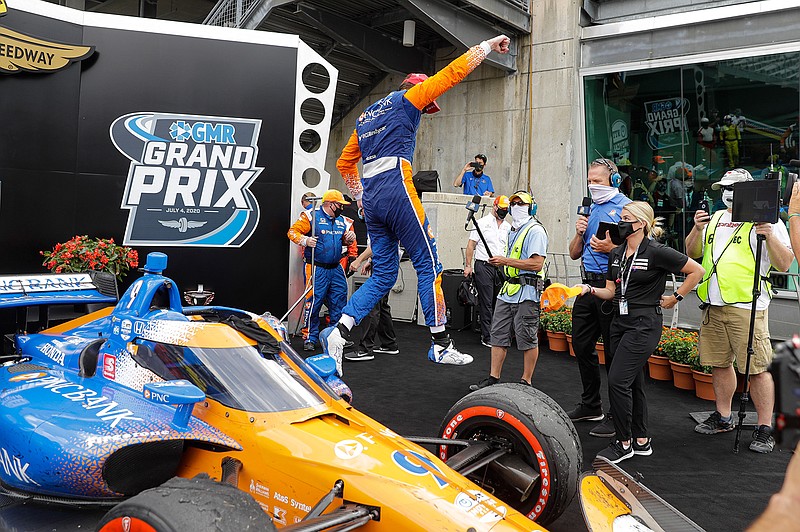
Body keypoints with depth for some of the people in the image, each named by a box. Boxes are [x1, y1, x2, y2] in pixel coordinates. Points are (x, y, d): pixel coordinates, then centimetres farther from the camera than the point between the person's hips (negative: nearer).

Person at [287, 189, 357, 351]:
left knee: (339, 302, 8)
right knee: (314, 302, -7)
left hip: (335, 269, 6)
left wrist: (350, 239, 5)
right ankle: (310, 338, 4)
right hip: (317, 269, -6)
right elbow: (292, 232, -4)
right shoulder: (312, 216, -4)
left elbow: (347, 241, 29)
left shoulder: (342, 221, 16)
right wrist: (305, 240, -22)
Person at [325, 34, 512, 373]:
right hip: (396, 192, -7)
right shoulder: (406, 99, 7)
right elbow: (451, 73, 4)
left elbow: (344, 163, 29)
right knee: (428, 265, 0)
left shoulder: (366, 117, 27)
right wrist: (488, 46, 14)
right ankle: (441, 345, 3)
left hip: (371, 200, 8)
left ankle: (338, 333, -5)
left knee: (383, 275, 9)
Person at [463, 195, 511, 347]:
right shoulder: (482, 223, 0)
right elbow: (471, 245, -2)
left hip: (501, 269, 5)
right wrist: (468, 265, -8)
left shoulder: (508, 227, 14)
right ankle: (487, 336, 2)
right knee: (486, 303, -3)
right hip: (484, 266, -5)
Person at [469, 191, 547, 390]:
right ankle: (493, 378, 16)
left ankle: (526, 382, 10)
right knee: (498, 335, 9)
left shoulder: (535, 231, -10)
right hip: (507, 290, 9)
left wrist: (505, 261, -17)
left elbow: (537, 263, -21)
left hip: (526, 292, -9)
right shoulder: (513, 231, 19)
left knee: (528, 339, 0)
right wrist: (499, 261, 9)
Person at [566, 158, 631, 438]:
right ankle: (591, 405, 30)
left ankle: (617, 415, 10)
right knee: (581, 345, 14)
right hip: (588, 285, 8)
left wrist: (611, 248, -25)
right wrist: (579, 233, -1)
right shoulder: (590, 209, 16)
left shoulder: (626, 207, -6)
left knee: (613, 351, -1)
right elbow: (574, 254, 16)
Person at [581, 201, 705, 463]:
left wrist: (675, 298, -4)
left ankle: (623, 443, 3)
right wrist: (590, 289, -5)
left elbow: (697, 271, -6)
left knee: (618, 380, -12)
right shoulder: (616, 254, 10)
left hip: (644, 323, -8)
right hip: (620, 321, 8)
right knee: (632, 382, 13)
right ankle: (641, 441, 24)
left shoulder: (656, 252, -12)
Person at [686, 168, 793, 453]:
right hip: (712, 306, 6)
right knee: (719, 363, 14)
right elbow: (692, 253, 19)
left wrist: (769, 236, -21)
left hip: (746, 306, -6)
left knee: (757, 368, -6)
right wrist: (698, 229, 2)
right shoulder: (715, 219, 18)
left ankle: (765, 428, 4)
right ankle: (723, 417, 28)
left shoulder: (766, 220, 0)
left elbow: (784, 265, -6)